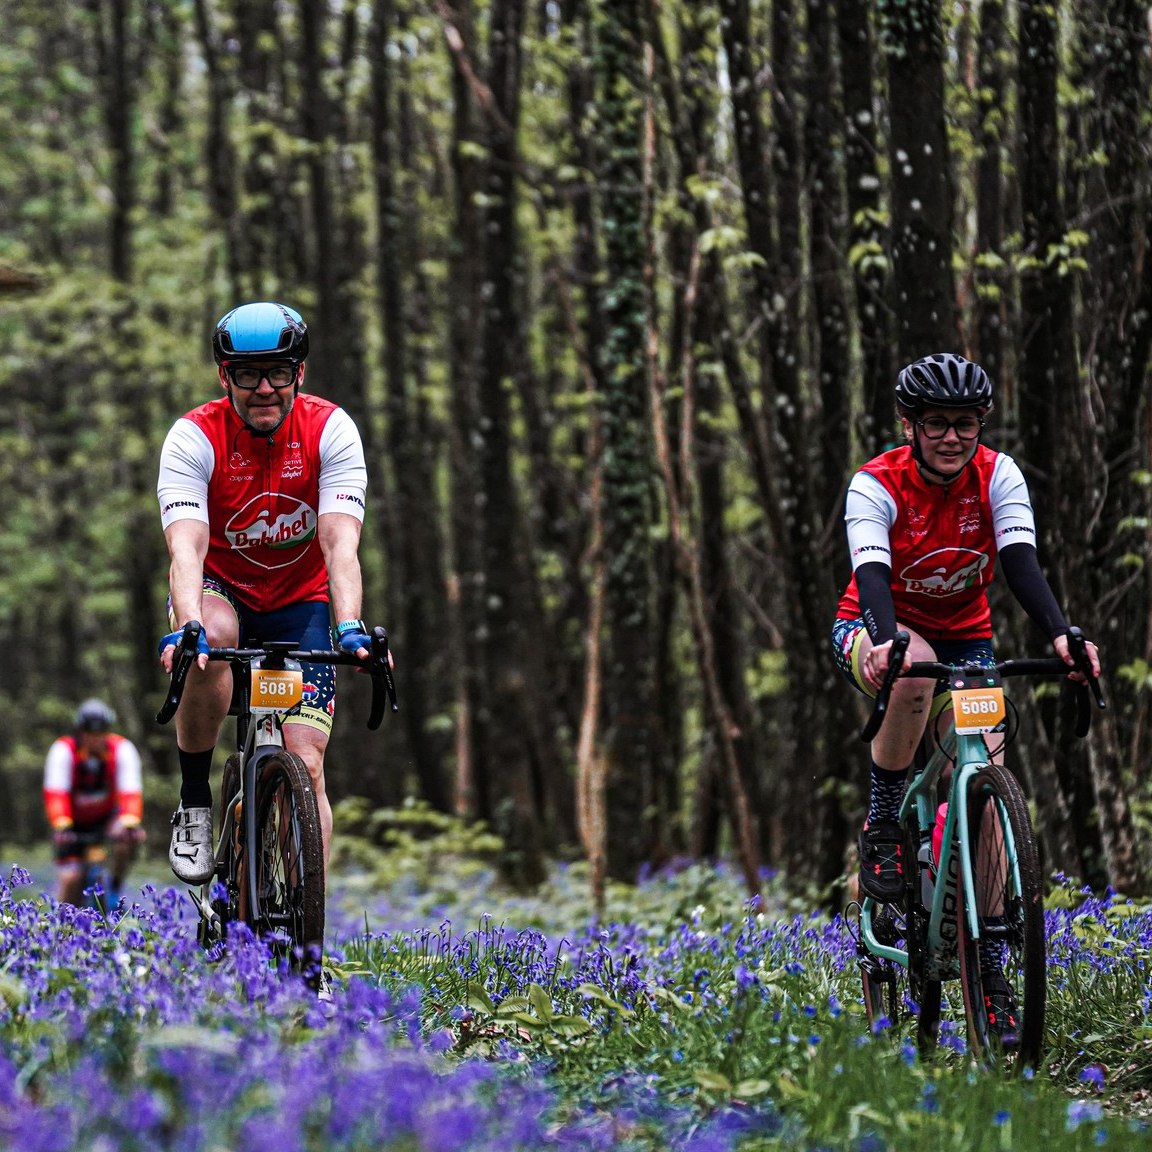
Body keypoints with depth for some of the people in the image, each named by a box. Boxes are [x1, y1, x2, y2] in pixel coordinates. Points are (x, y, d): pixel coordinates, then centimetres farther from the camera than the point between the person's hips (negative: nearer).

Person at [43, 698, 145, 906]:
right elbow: (55, 794, -33)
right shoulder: (62, 751, -23)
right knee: (70, 878, -17)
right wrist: (61, 827, -48)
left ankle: (116, 888, -10)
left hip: (106, 817, 1)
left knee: (125, 837, -32)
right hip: (73, 823, -1)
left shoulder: (123, 749, -19)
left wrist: (130, 823, -47)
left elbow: (130, 792, -30)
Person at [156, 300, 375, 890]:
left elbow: (340, 542, -28)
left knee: (305, 765, -14)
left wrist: (349, 627, -45)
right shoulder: (193, 437, -20)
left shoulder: (330, 429, -17)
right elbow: (186, 546, -33)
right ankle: (194, 804, -18)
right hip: (220, 591, -1)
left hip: (301, 603, 1)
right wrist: (185, 629, -51)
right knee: (213, 636, -37)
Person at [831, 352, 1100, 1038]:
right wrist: (884, 643, -56)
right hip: (878, 632, -2)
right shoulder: (876, 486, -20)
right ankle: (882, 827, -23)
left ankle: (990, 961, -6)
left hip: (965, 638, 3)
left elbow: (1021, 561, -26)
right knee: (916, 666, -40)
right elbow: (872, 572, -35)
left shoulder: (999, 476, -14)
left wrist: (1061, 634, -45)